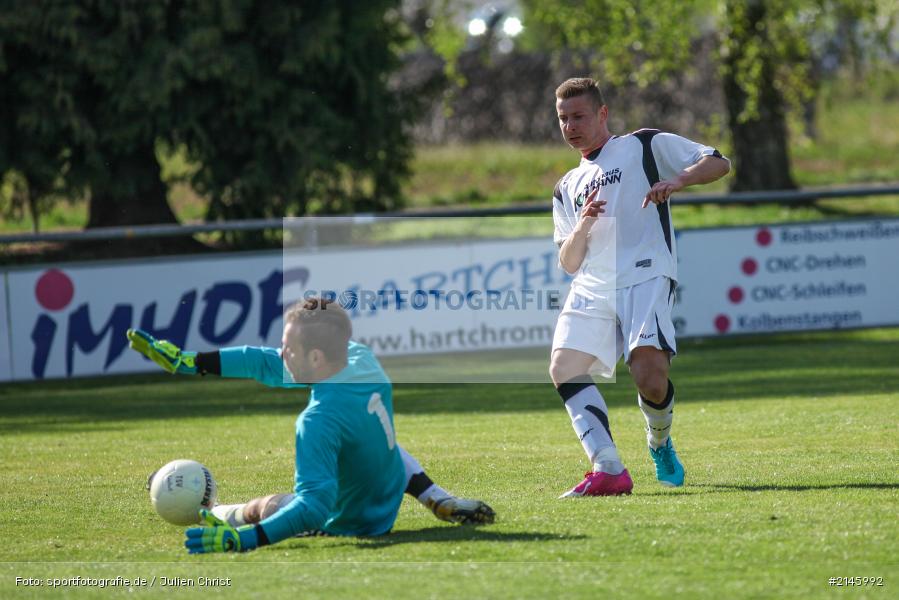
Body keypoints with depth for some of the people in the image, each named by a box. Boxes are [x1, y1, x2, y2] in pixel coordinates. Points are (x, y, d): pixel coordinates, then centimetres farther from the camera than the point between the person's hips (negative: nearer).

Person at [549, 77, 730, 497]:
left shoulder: (645, 146, 10)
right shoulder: (567, 188, 25)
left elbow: (718, 164, 3)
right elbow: (568, 264, 18)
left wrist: (679, 180, -17)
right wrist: (582, 226, -2)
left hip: (645, 276, -6)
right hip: (591, 288, 6)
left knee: (649, 375, -23)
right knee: (564, 367, -18)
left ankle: (660, 443, 10)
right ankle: (608, 471, -21)